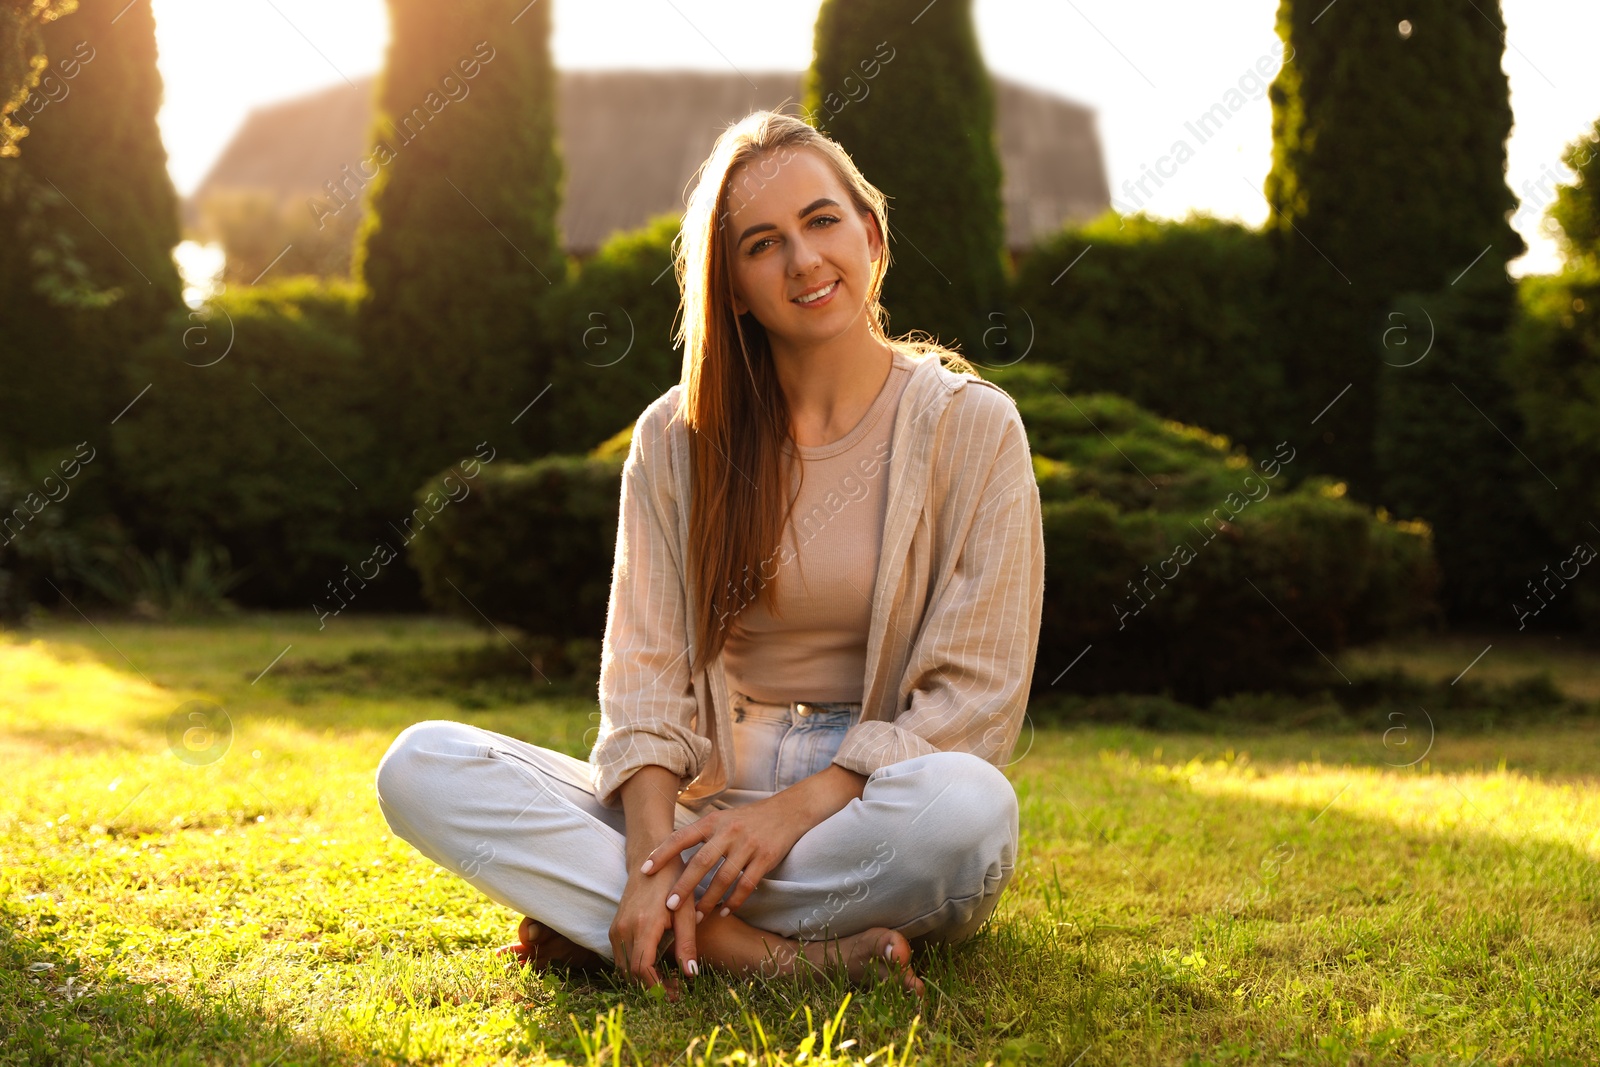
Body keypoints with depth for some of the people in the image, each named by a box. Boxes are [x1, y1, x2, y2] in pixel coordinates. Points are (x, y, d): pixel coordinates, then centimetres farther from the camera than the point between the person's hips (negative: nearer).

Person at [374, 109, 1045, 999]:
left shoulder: (971, 426, -1)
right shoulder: (676, 438, 8)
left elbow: (975, 695, -6)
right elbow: (645, 672, -1)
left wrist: (797, 809, -18)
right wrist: (653, 850, -19)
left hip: (872, 807, -2)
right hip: (707, 802, 2)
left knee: (966, 805, -39)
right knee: (422, 766, -18)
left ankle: (599, 923, -20)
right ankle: (776, 954, -27)